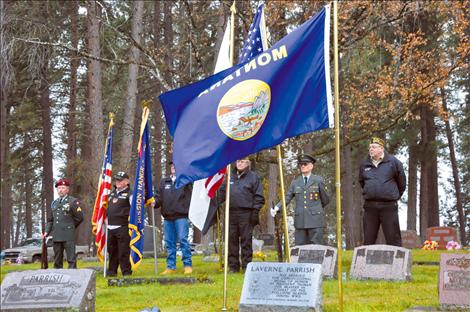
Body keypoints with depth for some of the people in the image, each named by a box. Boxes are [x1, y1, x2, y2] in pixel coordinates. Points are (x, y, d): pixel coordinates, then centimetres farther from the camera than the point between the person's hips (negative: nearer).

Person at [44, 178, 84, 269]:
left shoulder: (73, 201, -1)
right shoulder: (54, 203, 17)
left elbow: (79, 217, -2)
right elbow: (50, 220, 21)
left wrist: (70, 226, 5)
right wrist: (47, 232, 8)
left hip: (68, 236, -6)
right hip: (56, 236, 6)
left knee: (71, 260, -8)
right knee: (57, 261, 10)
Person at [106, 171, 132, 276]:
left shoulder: (129, 194, -3)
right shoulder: (112, 193, 20)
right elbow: (106, 207, 29)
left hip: (123, 227, -7)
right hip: (110, 227, 7)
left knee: (123, 252, -6)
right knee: (112, 251, 11)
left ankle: (126, 272, 0)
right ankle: (112, 271, 19)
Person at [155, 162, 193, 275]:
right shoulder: (164, 182, 18)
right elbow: (159, 197, 14)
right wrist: (154, 202, -3)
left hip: (181, 216, -5)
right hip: (167, 217, 5)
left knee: (183, 240, -8)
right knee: (169, 242, 8)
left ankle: (188, 265, -1)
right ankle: (170, 266, 14)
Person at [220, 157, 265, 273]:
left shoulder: (253, 177, 4)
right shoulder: (229, 177, 15)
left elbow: (259, 197, 1)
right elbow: (222, 193, 19)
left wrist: (255, 211, -6)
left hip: (246, 213, -4)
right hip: (231, 212, 4)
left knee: (246, 240, -3)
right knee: (232, 239, 5)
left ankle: (247, 265, 3)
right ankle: (233, 265, 11)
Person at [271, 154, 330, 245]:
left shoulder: (318, 180, 5)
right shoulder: (295, 182, 13)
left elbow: (326, 200, 11)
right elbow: (287, 198, 7)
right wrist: (276, 208, -9)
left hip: (315, 220, -3)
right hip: (300, 220, 3)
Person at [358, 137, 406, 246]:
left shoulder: (393, 162, 0)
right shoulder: (364, 164, 11)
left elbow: (401, 181, 8)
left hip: (389, 205, -4)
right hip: (370, 206, 4)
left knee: (393, 238, -3)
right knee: (368, 238, 6)